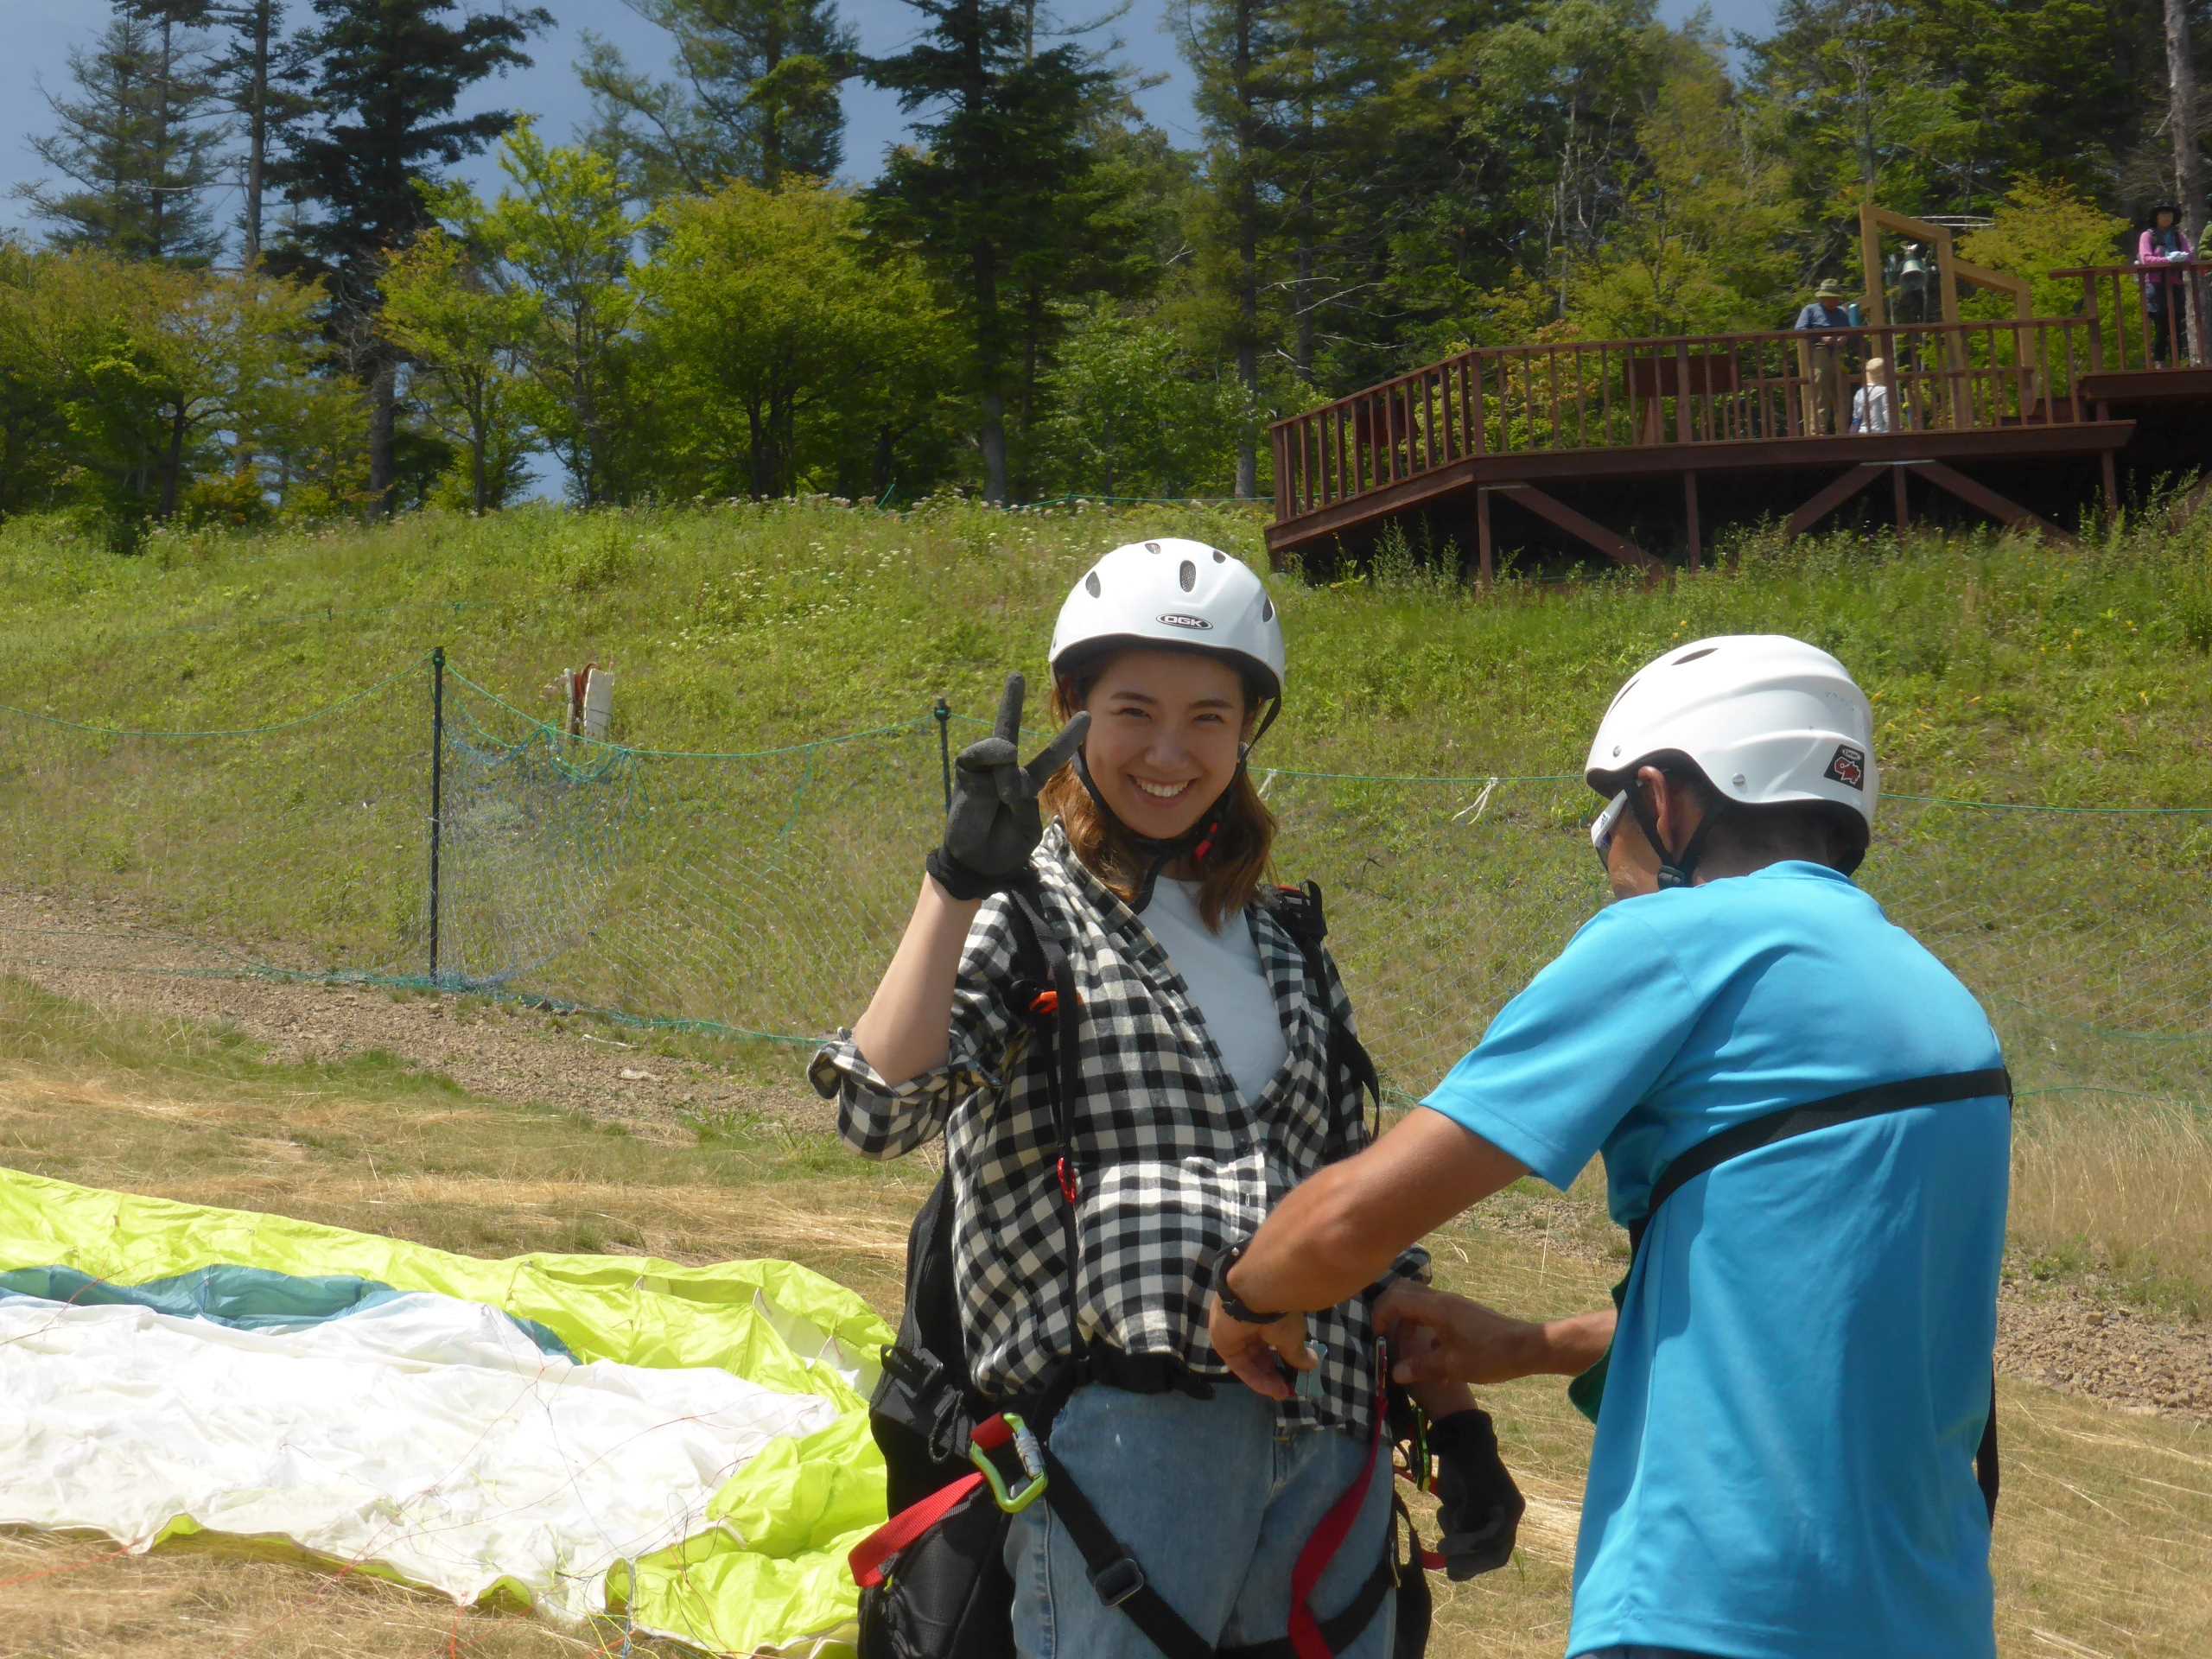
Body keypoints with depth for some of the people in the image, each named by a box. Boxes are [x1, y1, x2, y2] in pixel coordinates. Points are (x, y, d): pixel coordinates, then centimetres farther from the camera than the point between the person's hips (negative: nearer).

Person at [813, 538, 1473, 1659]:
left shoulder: (1280, 943, 17)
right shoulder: (1021, 909, 0)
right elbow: (878, 1112, -18)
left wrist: (1455, 1425, 16)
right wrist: (960, 880, -23)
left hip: (1326, 1435, 6)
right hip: (1123, 1430, -6)